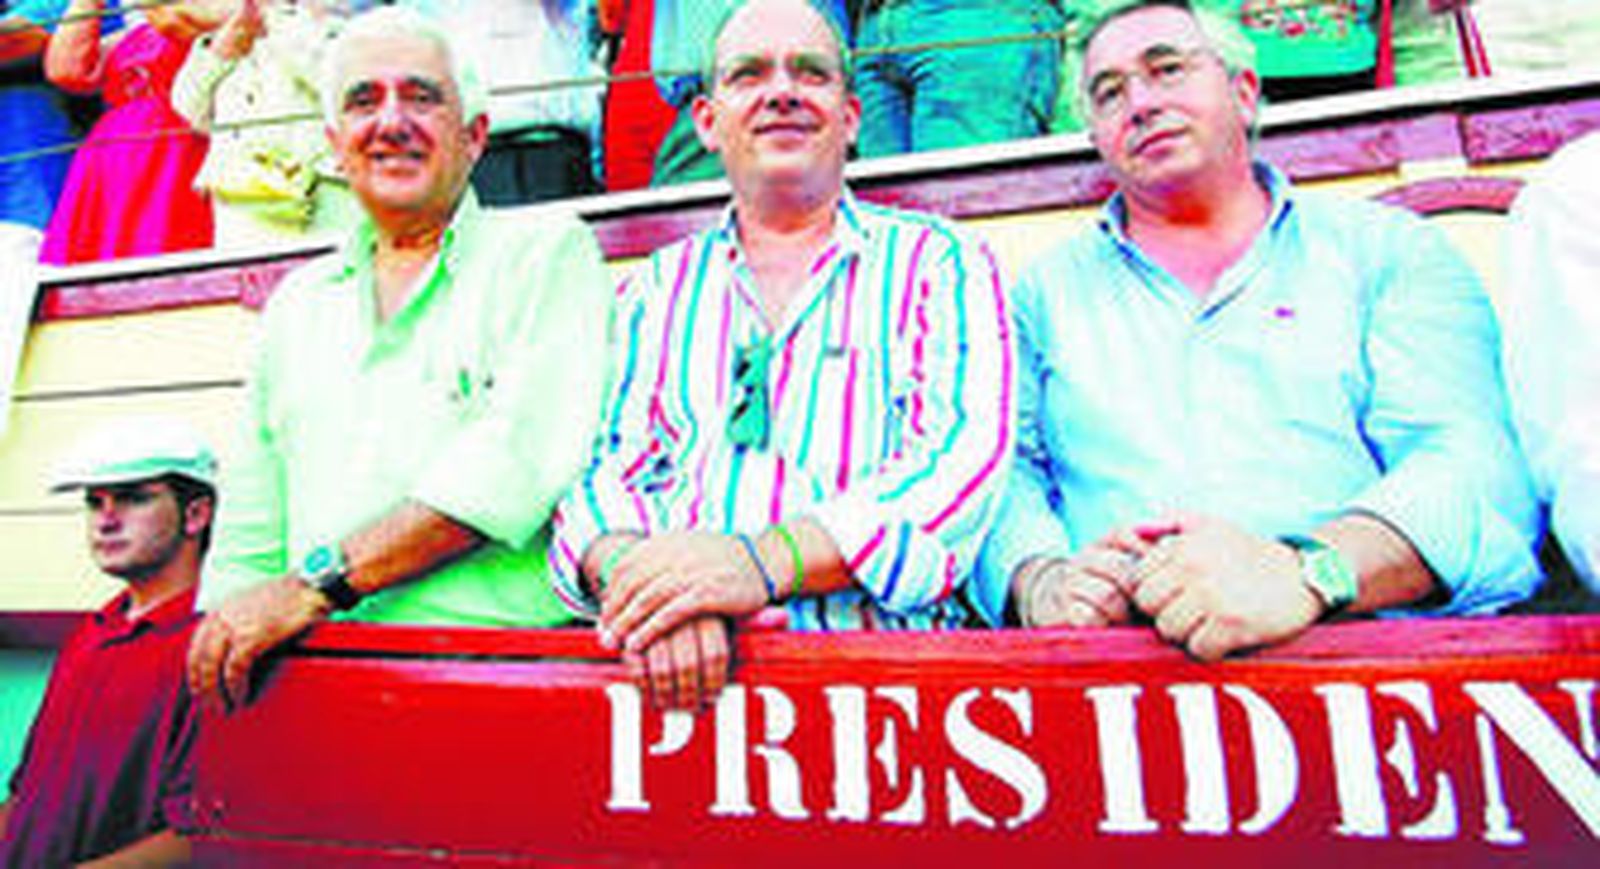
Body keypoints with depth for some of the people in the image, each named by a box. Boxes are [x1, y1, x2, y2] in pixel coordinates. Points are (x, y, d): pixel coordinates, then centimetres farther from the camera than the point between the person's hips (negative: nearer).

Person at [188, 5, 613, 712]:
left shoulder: (547, 250, 2)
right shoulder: (296, 305, 19)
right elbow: (248, 540, 21)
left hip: (503, 659, -3)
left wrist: (319, 582, -14)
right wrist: (222, 648, 6)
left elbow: (528, 457, -14)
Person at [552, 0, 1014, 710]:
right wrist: (629, 569, -14)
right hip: (670, 665, 2)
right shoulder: (657, 287, 18)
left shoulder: (937, 261, 10)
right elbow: (598, 465, 8)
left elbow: (963, 459, -4)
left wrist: (765, 561, -18)